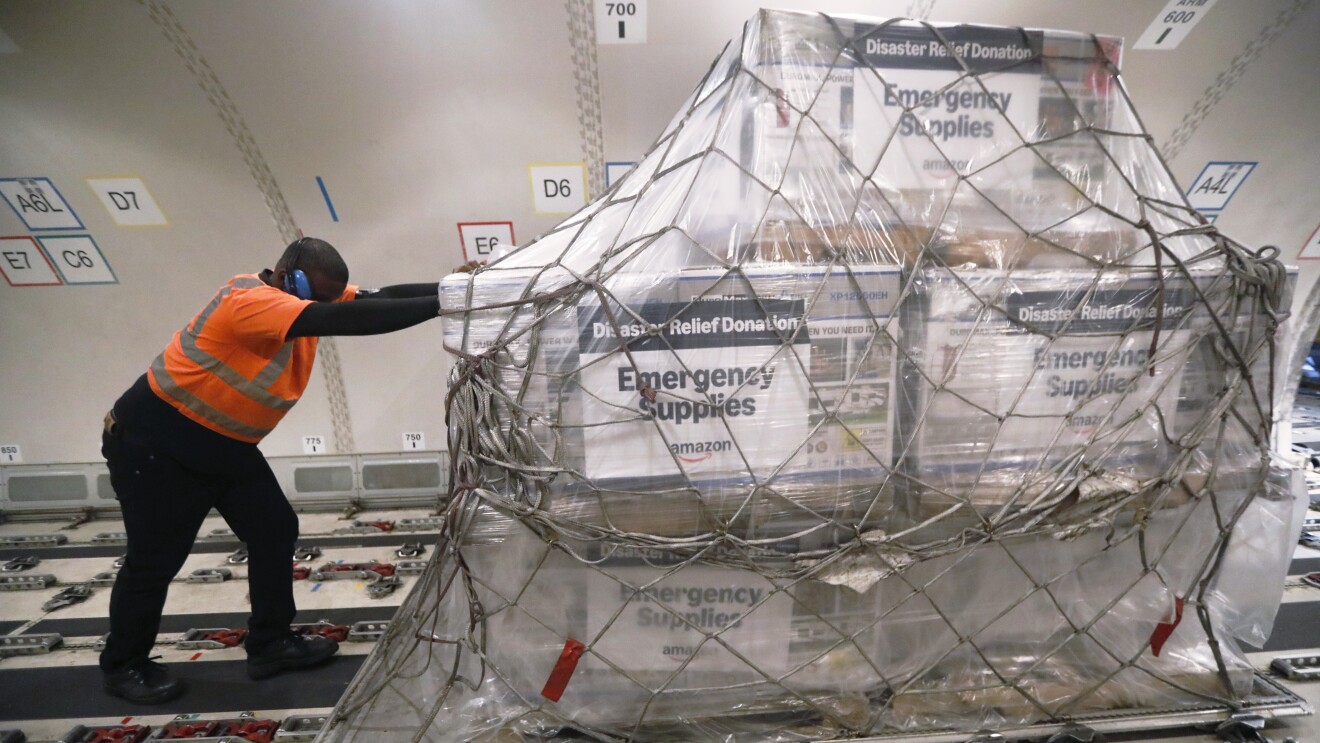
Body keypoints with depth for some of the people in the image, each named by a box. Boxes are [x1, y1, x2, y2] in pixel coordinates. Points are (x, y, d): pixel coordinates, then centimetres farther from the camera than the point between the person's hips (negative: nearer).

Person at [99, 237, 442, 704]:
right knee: (155, 559, 6)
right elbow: (346, 322, -45)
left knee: (276, 530, 5)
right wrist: (442, 304, -49)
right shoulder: (250, 300, -31)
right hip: (154, 443, -8)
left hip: (224, 445, 8)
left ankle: (271, 643, 18)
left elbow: (381, 298, -14)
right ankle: (122, 665, 31)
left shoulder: (305, 296, -4)